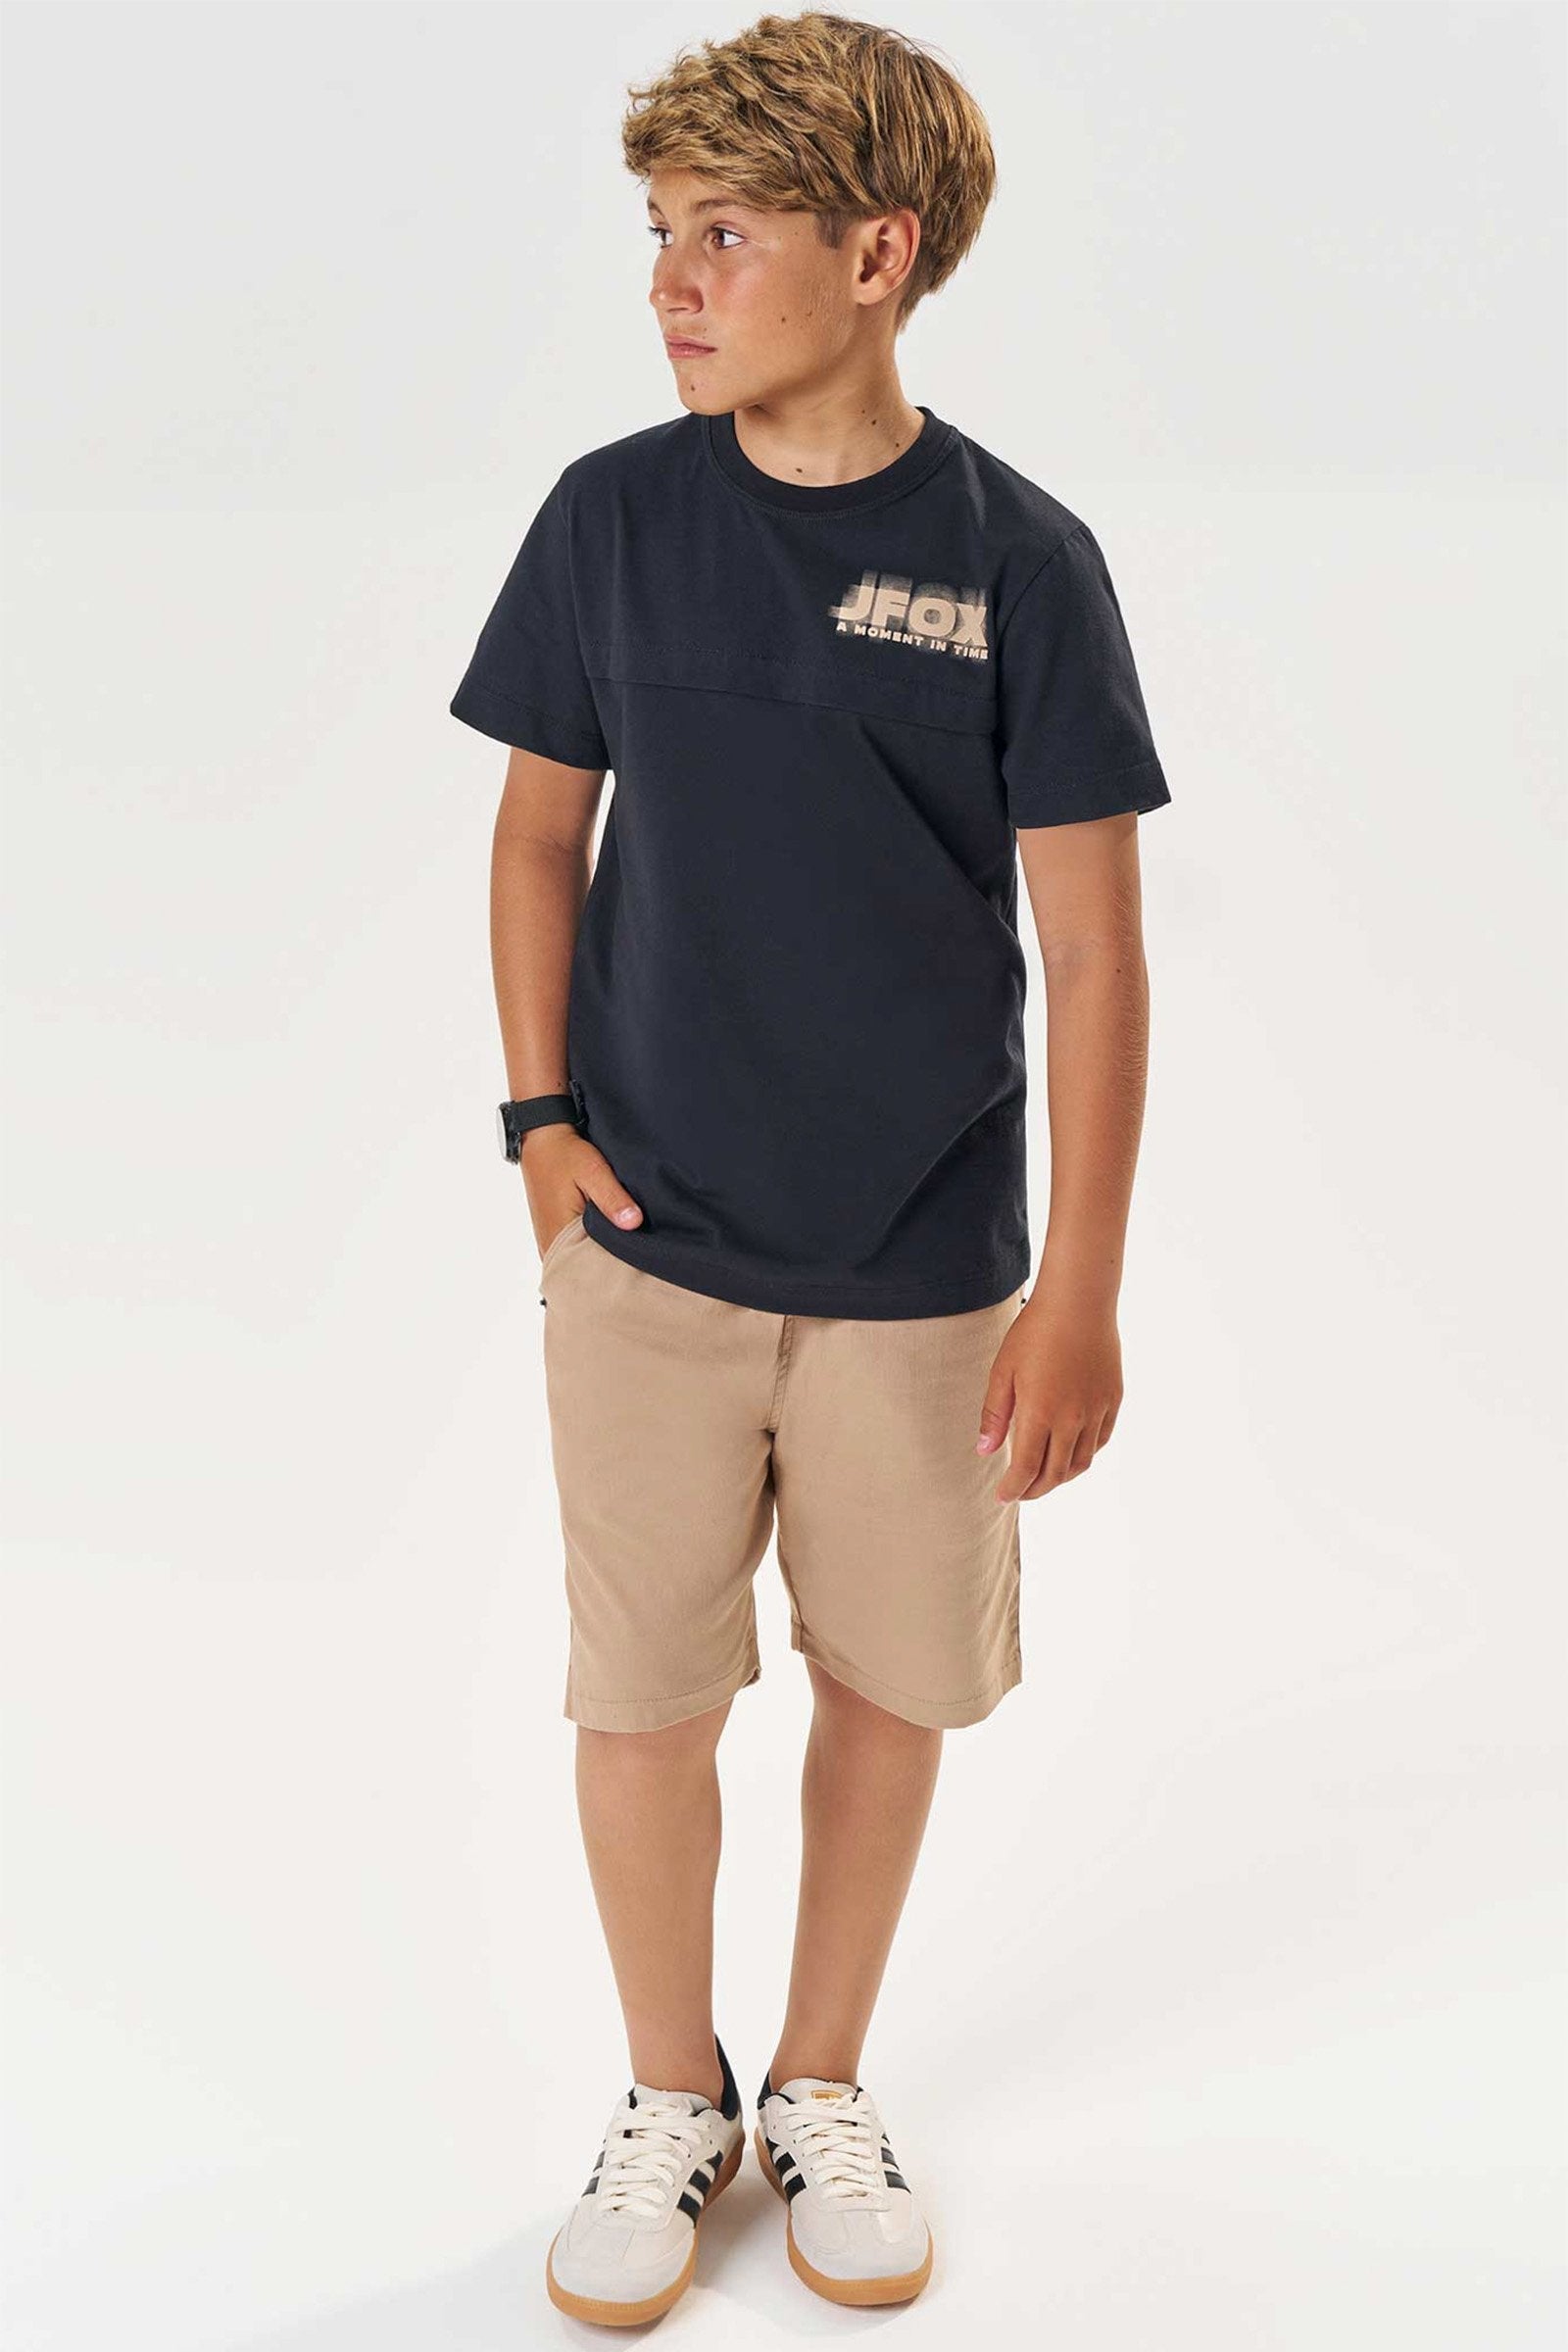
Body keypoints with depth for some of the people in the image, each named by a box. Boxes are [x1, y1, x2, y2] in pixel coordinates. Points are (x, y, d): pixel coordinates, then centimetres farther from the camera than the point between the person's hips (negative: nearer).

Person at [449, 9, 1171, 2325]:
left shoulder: (1018, 558, -8)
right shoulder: (612, 517, -2)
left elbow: (1093, 947, -6)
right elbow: (541, 832, 9)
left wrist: (1083, 1291, -8)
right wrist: (540, 1120, -2)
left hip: (925, 1268, -1)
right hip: (650, 1247, 1)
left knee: (888, 1690, 12)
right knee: (643, 1697, 8)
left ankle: (825, 2093, 36)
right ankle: (672, 2103, 32)